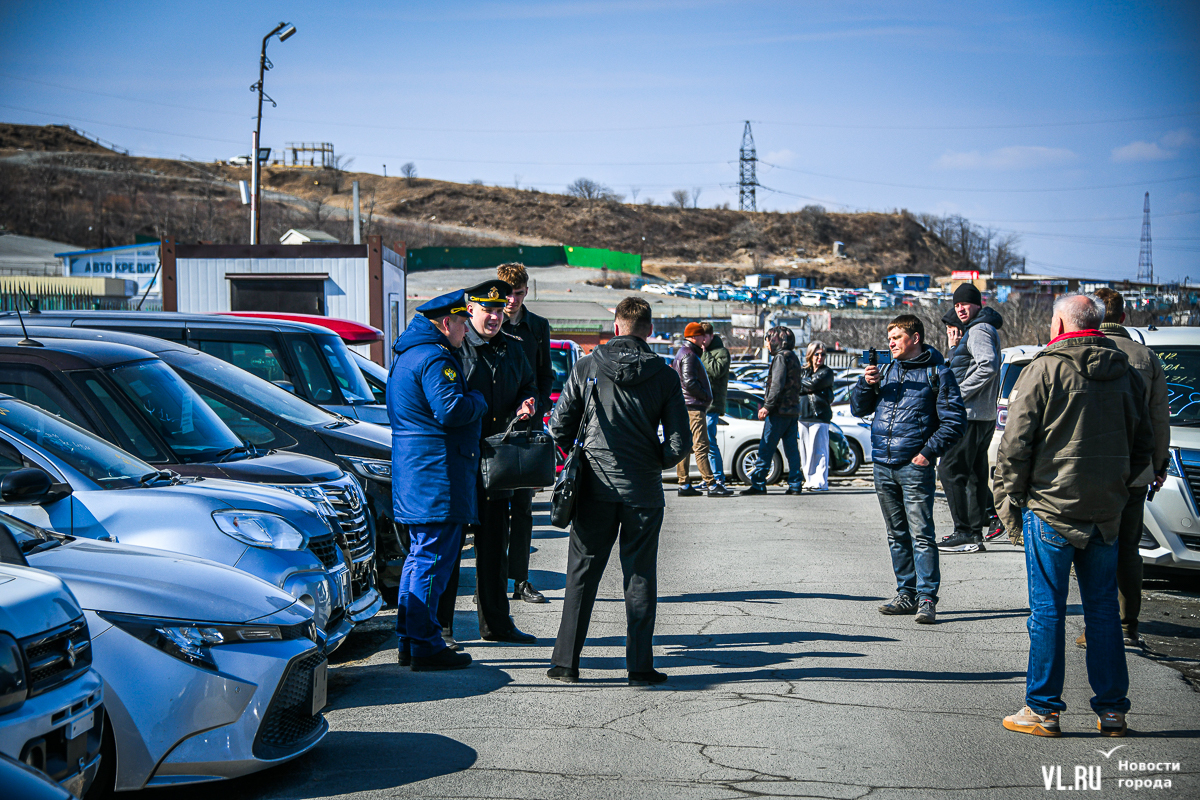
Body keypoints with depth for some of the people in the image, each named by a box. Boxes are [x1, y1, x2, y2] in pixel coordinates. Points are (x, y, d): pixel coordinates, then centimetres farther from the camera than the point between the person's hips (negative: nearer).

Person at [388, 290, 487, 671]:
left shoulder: (408, 354, 19)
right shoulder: (434, 358, -15)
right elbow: (451, 411, -25)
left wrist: (470, 401, 15)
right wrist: (478, 400, -6)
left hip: (414, 469, 11)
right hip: (438, 474, -11)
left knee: (419, 556, 16)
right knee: (432, 560, -7)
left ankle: (409, 639, 22)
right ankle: (425, 646, -4)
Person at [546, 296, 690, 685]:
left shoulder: (586, 367, -2)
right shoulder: (664, 376, -2)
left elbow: (559, 427, -1)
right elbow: (680, 442, -4)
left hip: (595, 488, 0)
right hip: (643, 491, 0)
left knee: (582, 574, 8)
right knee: (640, 578, 8)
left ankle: (566, 661, 10)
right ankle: (639, 665, 8)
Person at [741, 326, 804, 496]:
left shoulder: (781, 357, -9)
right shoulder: (793, 358, 19)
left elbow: (777, 385, -18)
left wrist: (767, 406, -17)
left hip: (779, 411, -9)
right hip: (793, 411, 9)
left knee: (766, 447, -6)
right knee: (792, 448, 8)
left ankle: (758, 483, -7)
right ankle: (795, 484, 5)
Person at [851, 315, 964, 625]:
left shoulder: (937, 373, 0)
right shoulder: (886, 370, 16)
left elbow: (953, 421, -4)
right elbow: (859, 409, 17)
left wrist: (928, 452, -12)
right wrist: (866, 384, -1)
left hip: (915, 465, -6)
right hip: (883, 465, 6)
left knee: (921, 534, -9)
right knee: (897, 535, 11)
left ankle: (927, 598, -8)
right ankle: (906, 595, 18)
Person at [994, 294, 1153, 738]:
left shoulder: (1044, 370, -8)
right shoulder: (1126, 374, 8)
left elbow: (1016, 443, -9)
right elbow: (1143, 446, 15)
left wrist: (1008, 499, 0)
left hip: (1051, 508, -5)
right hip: (1107, 513, 5)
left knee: (1047, 609, 1)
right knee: (1103, 609, 11)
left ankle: (1043, 709, 5)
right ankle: (1112, 710, 14)